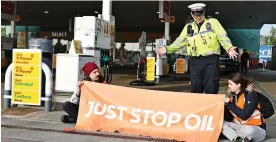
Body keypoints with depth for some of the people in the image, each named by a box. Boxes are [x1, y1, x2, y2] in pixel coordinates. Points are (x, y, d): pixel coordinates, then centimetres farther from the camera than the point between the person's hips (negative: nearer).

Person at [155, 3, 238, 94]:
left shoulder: (213, 22, 4)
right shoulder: (188, 27, 15)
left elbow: (223, 37, -7)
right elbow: (180, 42, 16)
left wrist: (229, 48, -24)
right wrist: (167, 49, 3)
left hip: (211, 60, -3)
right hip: (195, 61, 4)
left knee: (211, 89, -2)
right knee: (195, 88, 9)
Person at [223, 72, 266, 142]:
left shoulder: (251, 95, -16)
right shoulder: (233, 96, 3)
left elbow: (244, 115, -26)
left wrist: (229, 104, -22)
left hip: (257, 129, -6)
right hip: (240, 126, 6)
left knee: (248, 130, -40)